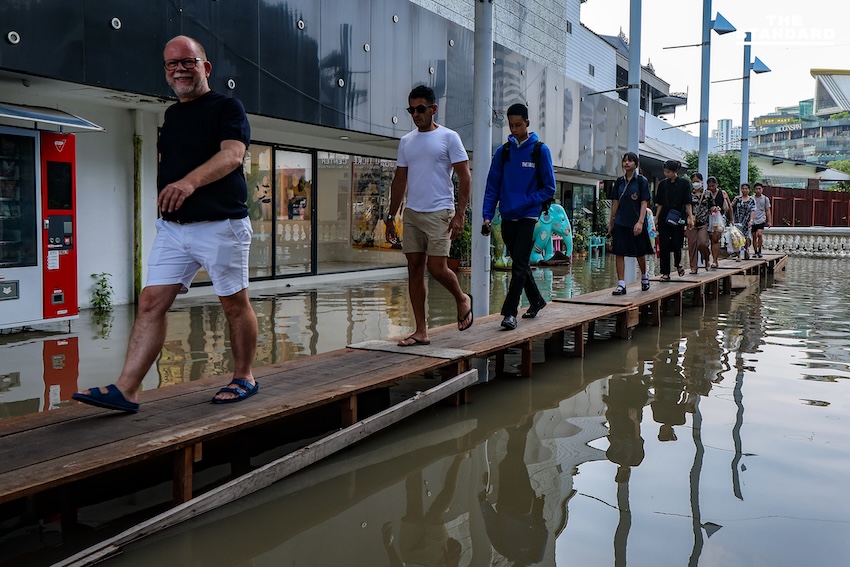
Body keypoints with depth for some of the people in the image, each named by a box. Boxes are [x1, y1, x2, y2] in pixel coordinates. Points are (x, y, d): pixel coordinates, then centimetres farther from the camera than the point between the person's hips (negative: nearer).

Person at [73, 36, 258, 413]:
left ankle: (244, 378, 21)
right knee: (150, 303, -2)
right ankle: (125, 391, -3)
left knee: (234, 304, 4)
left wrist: (191, 181, -35)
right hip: (172, 227, 6)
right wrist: (166, 193, 14)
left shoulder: (227, 107, -3)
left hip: (221, 225, -6)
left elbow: (232, 154, -21)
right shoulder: (171, 116, 18)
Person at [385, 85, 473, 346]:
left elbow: (464, 177, -4)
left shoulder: (448, 137, -1)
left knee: (437, 268, -11)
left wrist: (460, 214, -13)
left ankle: (462, 299, 22)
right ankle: (421, 331, 9)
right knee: (415, 269, 3)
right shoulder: (406, 141, 14)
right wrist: (391, 217, 15)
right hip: (411, 214, 6)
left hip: (439, 213, -5)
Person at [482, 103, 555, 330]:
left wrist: (524, 203, -13)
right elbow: (492, 186, 7)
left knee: (519, 265, -10)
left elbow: (549, 188, -2)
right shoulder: (502, 151, 7)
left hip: (528, 217, -4)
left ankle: (510, 312, -8)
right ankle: (536, 300, 33)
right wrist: (487, 216, -4)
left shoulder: (540, 150, -2)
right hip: (507, 217, 4)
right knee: (519, 264, 15)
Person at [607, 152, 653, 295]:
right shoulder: (619, 181, 8)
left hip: (636, 223, -3)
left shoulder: (642, 181, -2)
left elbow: (644, 203, -7)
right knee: (619, 253, -5)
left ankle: (644, 276, 36)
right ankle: (621, 284, -2)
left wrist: (640, 222, -17)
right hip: (620, 223, 3)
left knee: (640, 253, 11)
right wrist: (611, 223, 10)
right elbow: (615, 203, 11)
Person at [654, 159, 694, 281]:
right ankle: (665, 273, 5)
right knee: (664, 246, 0)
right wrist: (656, 219, 3)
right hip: (664, 219, 2)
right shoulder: (663, 184, 5)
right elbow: (659, 204, 8)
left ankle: (678, 263, 28)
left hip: (678, 219, -2)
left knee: (676, 244, -3)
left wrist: (690, 217, -11)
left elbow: (687, 203, -3)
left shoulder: (684, 183, -2)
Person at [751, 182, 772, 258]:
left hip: (761, 220, -2)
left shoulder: (765, 199, 7)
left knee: (760, 234, -20)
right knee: (754, 237, 5)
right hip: (753, 220, 2)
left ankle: (759, 251, -9)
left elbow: (768, 211, 9)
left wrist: (769, 221, 3)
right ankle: (755, 252, 15)